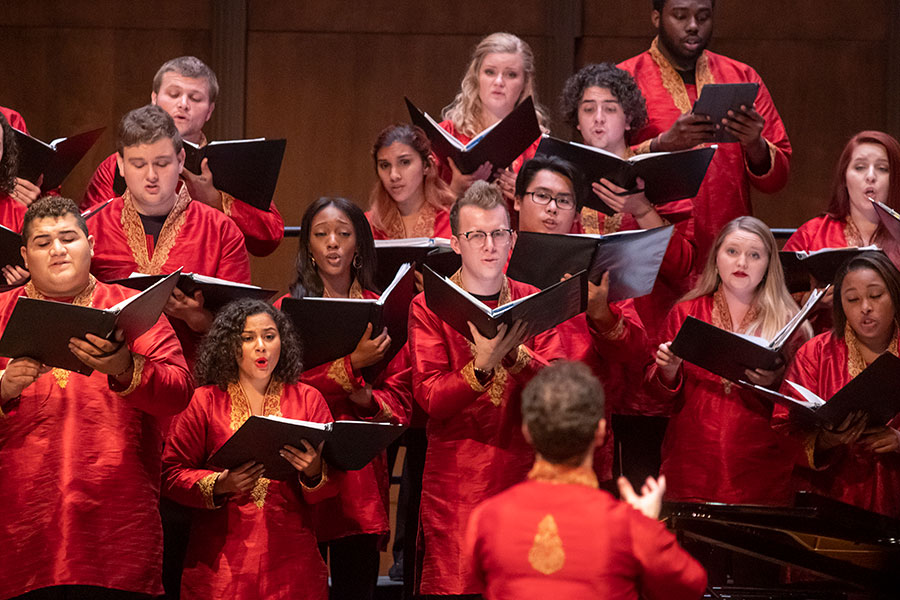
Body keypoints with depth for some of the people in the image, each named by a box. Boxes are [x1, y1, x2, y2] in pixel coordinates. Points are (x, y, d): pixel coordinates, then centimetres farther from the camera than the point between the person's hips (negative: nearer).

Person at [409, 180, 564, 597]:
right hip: (455, 481, -2)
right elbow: (429, 398, -10)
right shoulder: (428, 308, 2)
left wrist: (516, 356, -22)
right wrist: (482, 367, -27)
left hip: (523, 474, 2)